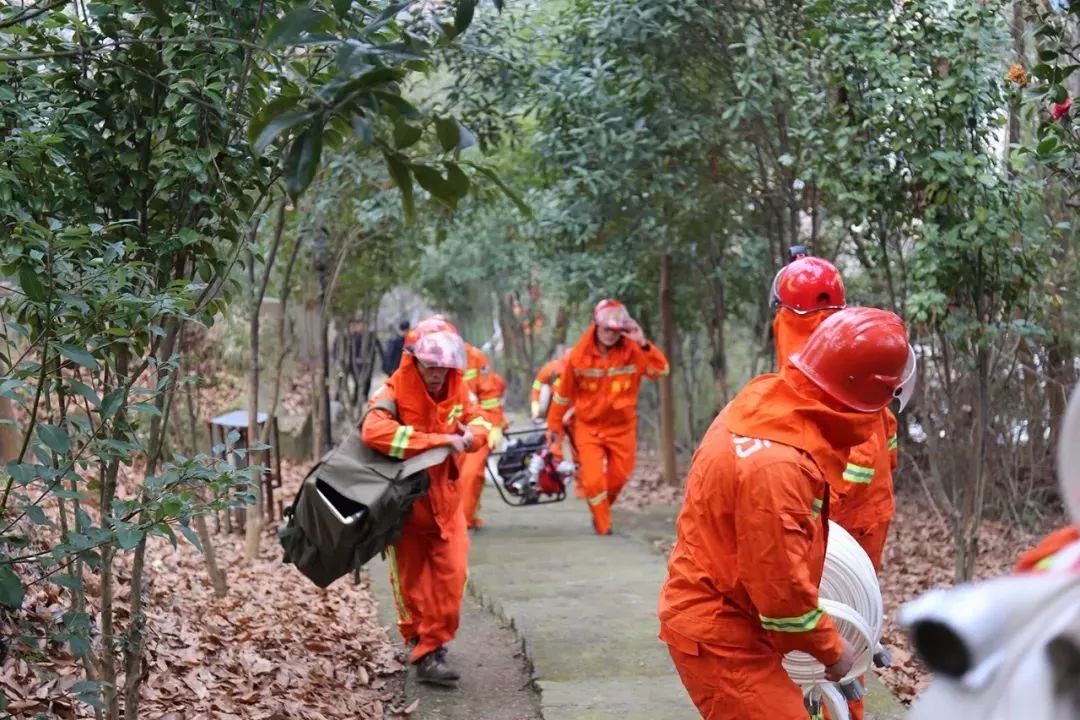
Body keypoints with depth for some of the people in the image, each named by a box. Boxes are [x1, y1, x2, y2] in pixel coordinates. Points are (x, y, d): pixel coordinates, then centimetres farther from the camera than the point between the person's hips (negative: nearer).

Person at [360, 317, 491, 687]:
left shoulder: (456, 390, -2)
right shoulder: (394, 392, -20)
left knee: (452, 574, -3)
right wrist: (439, 440, -36)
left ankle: (432, 648, 7)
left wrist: (471, 435, -16)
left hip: (444, 496, 4)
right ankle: (423, 649, 20)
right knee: (412, 579, 6)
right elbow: (374, 430, -39)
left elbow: (479, 421, 12)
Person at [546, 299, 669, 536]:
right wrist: (554, 425, 4)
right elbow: (563, 393, -2)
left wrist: (644, 344, -34)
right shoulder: (579, 355, -12)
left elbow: (660, 370, -24)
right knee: (593, 479, -9)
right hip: (589, 426, -1)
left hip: (622, 427, 1)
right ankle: (603, 525, 12)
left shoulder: (632, 351, -12)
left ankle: (601, 510, 41)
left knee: (619, 476, 12)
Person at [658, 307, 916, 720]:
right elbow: (781, 588, -24)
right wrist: (831, 649, -8)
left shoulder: (765, 402, -3)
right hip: (718, 634, -10)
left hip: (713, 616, 10)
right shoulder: (776, 465, -32)